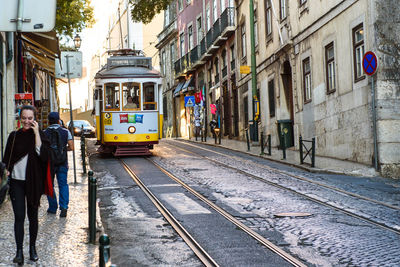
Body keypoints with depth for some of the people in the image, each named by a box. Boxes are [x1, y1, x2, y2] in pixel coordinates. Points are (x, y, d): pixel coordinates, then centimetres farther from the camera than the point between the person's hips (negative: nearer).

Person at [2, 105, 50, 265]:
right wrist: (7, 170, -5)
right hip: (16, 181, 1)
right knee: (19, 217, -4)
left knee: (32, 216, 8)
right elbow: (7, 158, 12)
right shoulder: (14, 136, 7)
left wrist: (36, 133, -16)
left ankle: (32, 248, 22)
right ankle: (19, 251, -1)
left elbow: (42, 154, -16)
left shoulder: (40, 135, 0)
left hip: (33, 182, -1)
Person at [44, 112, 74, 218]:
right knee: (63, 184, 6)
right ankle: (64, 206, -12)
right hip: (62, 162, 1)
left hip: (49, 162, -1)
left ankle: (53, 208, 16)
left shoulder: (44, 133, -3)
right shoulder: (66, 132, -1)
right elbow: (71, 147, -5)